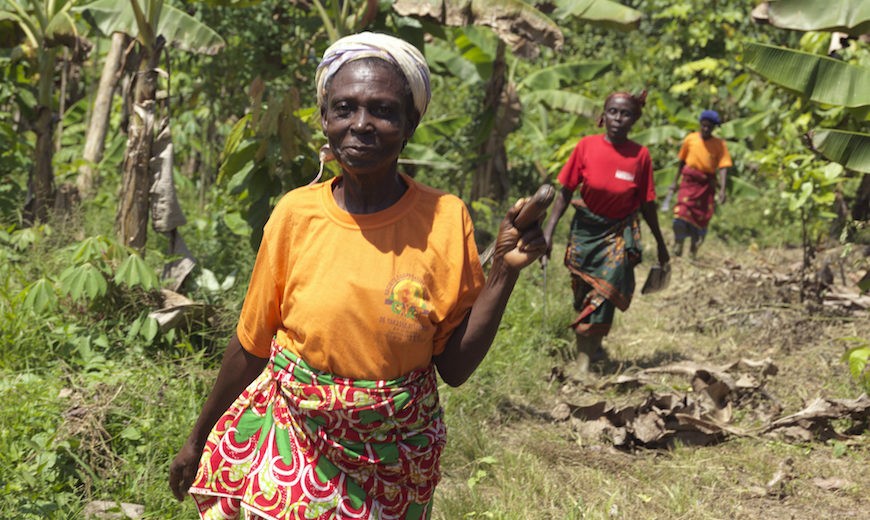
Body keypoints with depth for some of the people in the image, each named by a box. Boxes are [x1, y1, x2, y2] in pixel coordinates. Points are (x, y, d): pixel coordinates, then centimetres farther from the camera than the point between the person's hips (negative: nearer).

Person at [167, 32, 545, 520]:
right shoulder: (296, 214, -10)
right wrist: (199, 439, 9)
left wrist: (505, 271, -17)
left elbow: (455, 365, -7)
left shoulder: (445, 220, -10)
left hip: (395, 458, 0)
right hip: (291, 445, 0)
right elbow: (251, 344, 2)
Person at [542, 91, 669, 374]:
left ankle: (584, 357, -9)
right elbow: (565, 192, -4)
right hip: (585, 229, 1)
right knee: (583, 291, 11)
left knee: (604, 290, -12)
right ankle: (593, 346, 33)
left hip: (620, 233, -1)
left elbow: (646, 204, 0)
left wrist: (660, 244, 6)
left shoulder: (640, 155, -10)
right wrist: (548, 231, -9)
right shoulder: (586, 146, -9)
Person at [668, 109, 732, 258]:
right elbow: (682, 161, 13)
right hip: (689, 180, -1)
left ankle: (694, 246, 23)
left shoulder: (719, 144, 0)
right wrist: (675, 181, 16)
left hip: (707, 184, 1)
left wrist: (722, 189, -18)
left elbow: (723, 167, -7)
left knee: (702, 217, 4)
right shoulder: (690, 139, 2)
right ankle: (678, 242, -1)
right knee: (682, 212, -17)